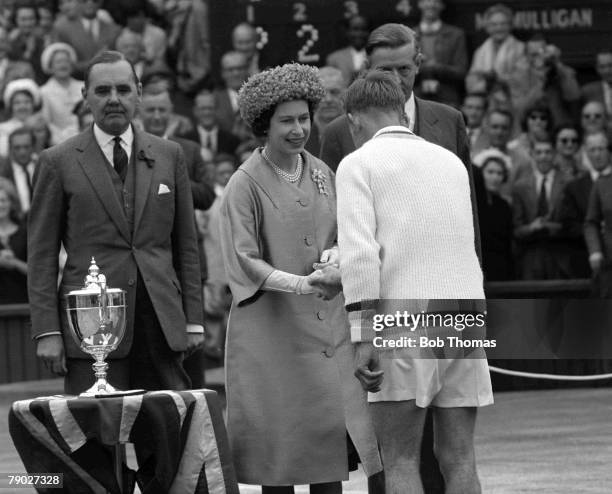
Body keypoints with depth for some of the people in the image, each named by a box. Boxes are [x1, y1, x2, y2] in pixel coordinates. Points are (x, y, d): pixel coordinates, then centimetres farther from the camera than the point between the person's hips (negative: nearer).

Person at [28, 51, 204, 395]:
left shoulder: (169, 156, 12)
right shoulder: (59, 162, 4)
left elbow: (186, 244, 14)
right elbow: (42, 254, 3)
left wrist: (193, 320, 7)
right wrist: (47, 331, -5)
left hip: (162, 322, 3)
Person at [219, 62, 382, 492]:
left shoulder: (321, 174, 10)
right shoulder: (246, 183, -6)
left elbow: (343, 234, 16)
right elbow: (243, 259, -11)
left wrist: (334, 253, -8)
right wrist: (298, 283, -24)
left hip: (327, 324, 5)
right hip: (271, 326, -5)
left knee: (331, 437, 1)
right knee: (278, 447, -3)